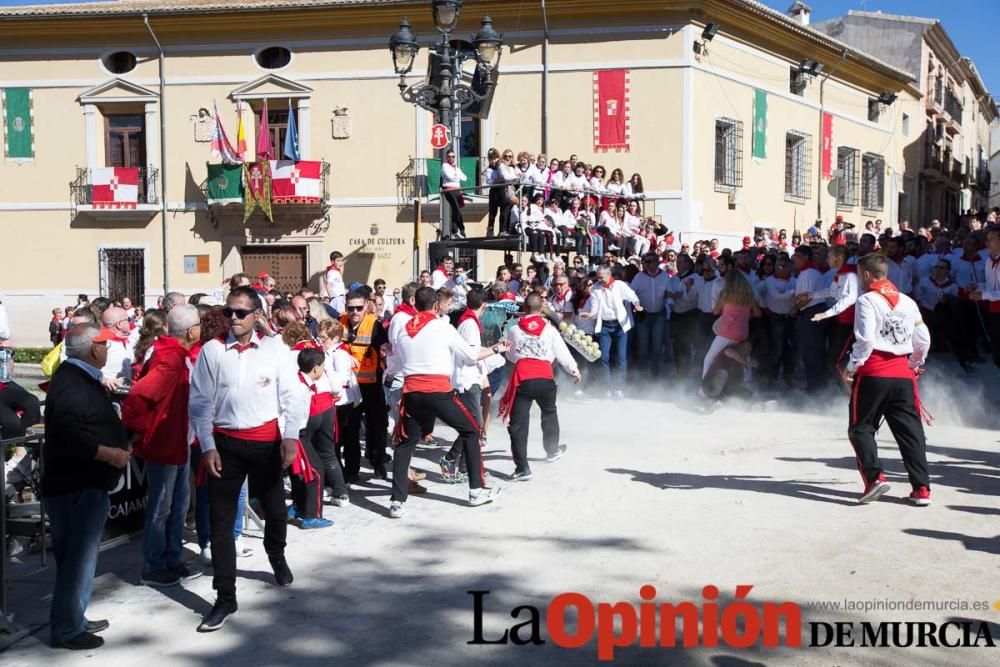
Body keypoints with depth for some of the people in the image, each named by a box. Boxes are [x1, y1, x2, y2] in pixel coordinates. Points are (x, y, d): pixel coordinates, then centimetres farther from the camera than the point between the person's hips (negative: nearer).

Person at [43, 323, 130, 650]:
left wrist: (121, 443, 14)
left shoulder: (81, 378, 16)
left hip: (84, 483, 11)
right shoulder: (71, 384, -19)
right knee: (78, 557, -5)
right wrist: (109, 454, -25)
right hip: (76, 486, -11)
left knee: (79, 555, 17)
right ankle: (66, 629, 3)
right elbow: (69, 436, -29)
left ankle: (73, 618, 27)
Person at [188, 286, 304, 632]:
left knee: (275, 510, 18)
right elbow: (200, 402, -1)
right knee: (221, 520, 0)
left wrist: (291, 436, -11)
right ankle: (225, 598, 9)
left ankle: (277, 558, 50)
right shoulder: (211, 350, -2)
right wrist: (207, 446, -7)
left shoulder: (274, 348, -2)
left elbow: (291, 395, -2)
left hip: (267, 441, 1)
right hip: (225, 442, 0)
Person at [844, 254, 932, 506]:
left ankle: (875, 478, -9)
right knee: (911, 431, 7)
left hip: (873, 374, -5)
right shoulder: (908, 302, 12)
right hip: (903, 374, 5)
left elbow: (865, 340, -15)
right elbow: (923, 340, 12)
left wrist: (851, 367, -4)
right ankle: (922, 489, 4)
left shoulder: (867, 300, -6)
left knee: (861, 428, 6)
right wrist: (914, 365, 27)